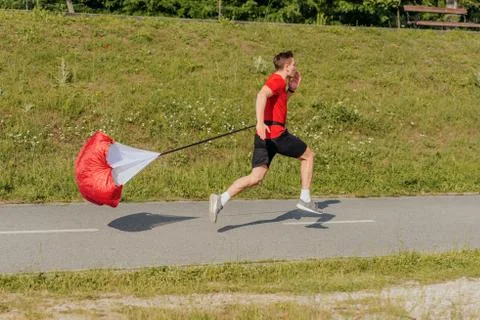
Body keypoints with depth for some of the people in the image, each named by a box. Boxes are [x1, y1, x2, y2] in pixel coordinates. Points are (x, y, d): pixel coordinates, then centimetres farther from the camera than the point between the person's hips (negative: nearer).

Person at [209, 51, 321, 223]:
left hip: (264, 135, 9)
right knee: (308, 155, 12)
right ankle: (305, 199, 11)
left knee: (255, 178, -1)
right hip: (276, 132, -9)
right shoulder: (277, 80, -6)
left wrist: (292, 89, 29)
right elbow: (261, 95, -25)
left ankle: (221, 199, -16)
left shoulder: (276, 81, 24)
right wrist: (260, 122, -37)